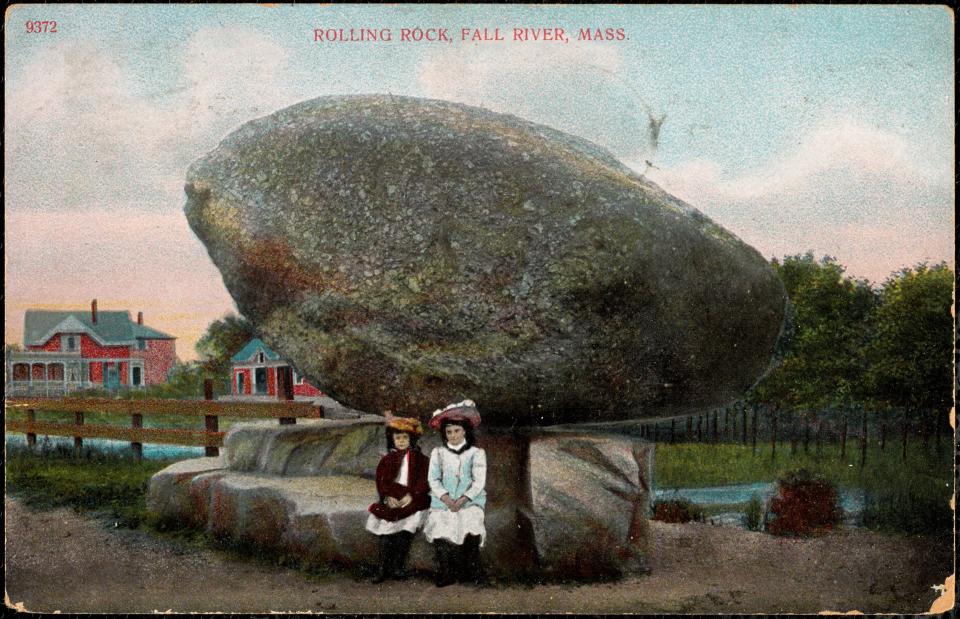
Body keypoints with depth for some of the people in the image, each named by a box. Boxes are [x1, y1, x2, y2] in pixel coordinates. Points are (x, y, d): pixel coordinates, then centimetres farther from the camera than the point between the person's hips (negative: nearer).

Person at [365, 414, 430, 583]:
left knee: (404, 534, -14)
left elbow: (424, 482, 0)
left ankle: (396, 567, -7)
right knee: (385, 534, -8)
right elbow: (381, 482, 7)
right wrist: (389, 496, -9)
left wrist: (411, 496, -12)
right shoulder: (387, 460, 13)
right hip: (391, 502, 2)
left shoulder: (420, 460, 8)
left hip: (411, 501, -1)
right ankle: (382, 569, -6)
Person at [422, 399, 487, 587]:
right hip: (442, 503, 2)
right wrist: (447, 499, -11)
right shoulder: (438, 453, 14)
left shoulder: (476, 453, 8)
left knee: (470, 532, -25)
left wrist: (462, 500, -13)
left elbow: (479, 482, 0)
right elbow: (433, 479, 5)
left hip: (469, 503, -2)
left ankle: (472, 574, -14)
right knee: (440, 536, -19)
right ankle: (446, 576, -8)